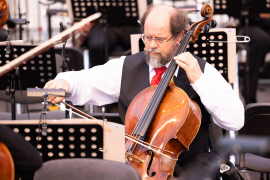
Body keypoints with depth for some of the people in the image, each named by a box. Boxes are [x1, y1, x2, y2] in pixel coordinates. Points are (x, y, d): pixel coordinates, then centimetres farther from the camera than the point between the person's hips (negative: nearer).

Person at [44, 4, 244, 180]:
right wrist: (64, 82, -23)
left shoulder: (201, 70, -1)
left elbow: (236, 120, -11)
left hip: (192, 162, -2)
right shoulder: (126, 67, 5)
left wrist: (199, 81, -19)